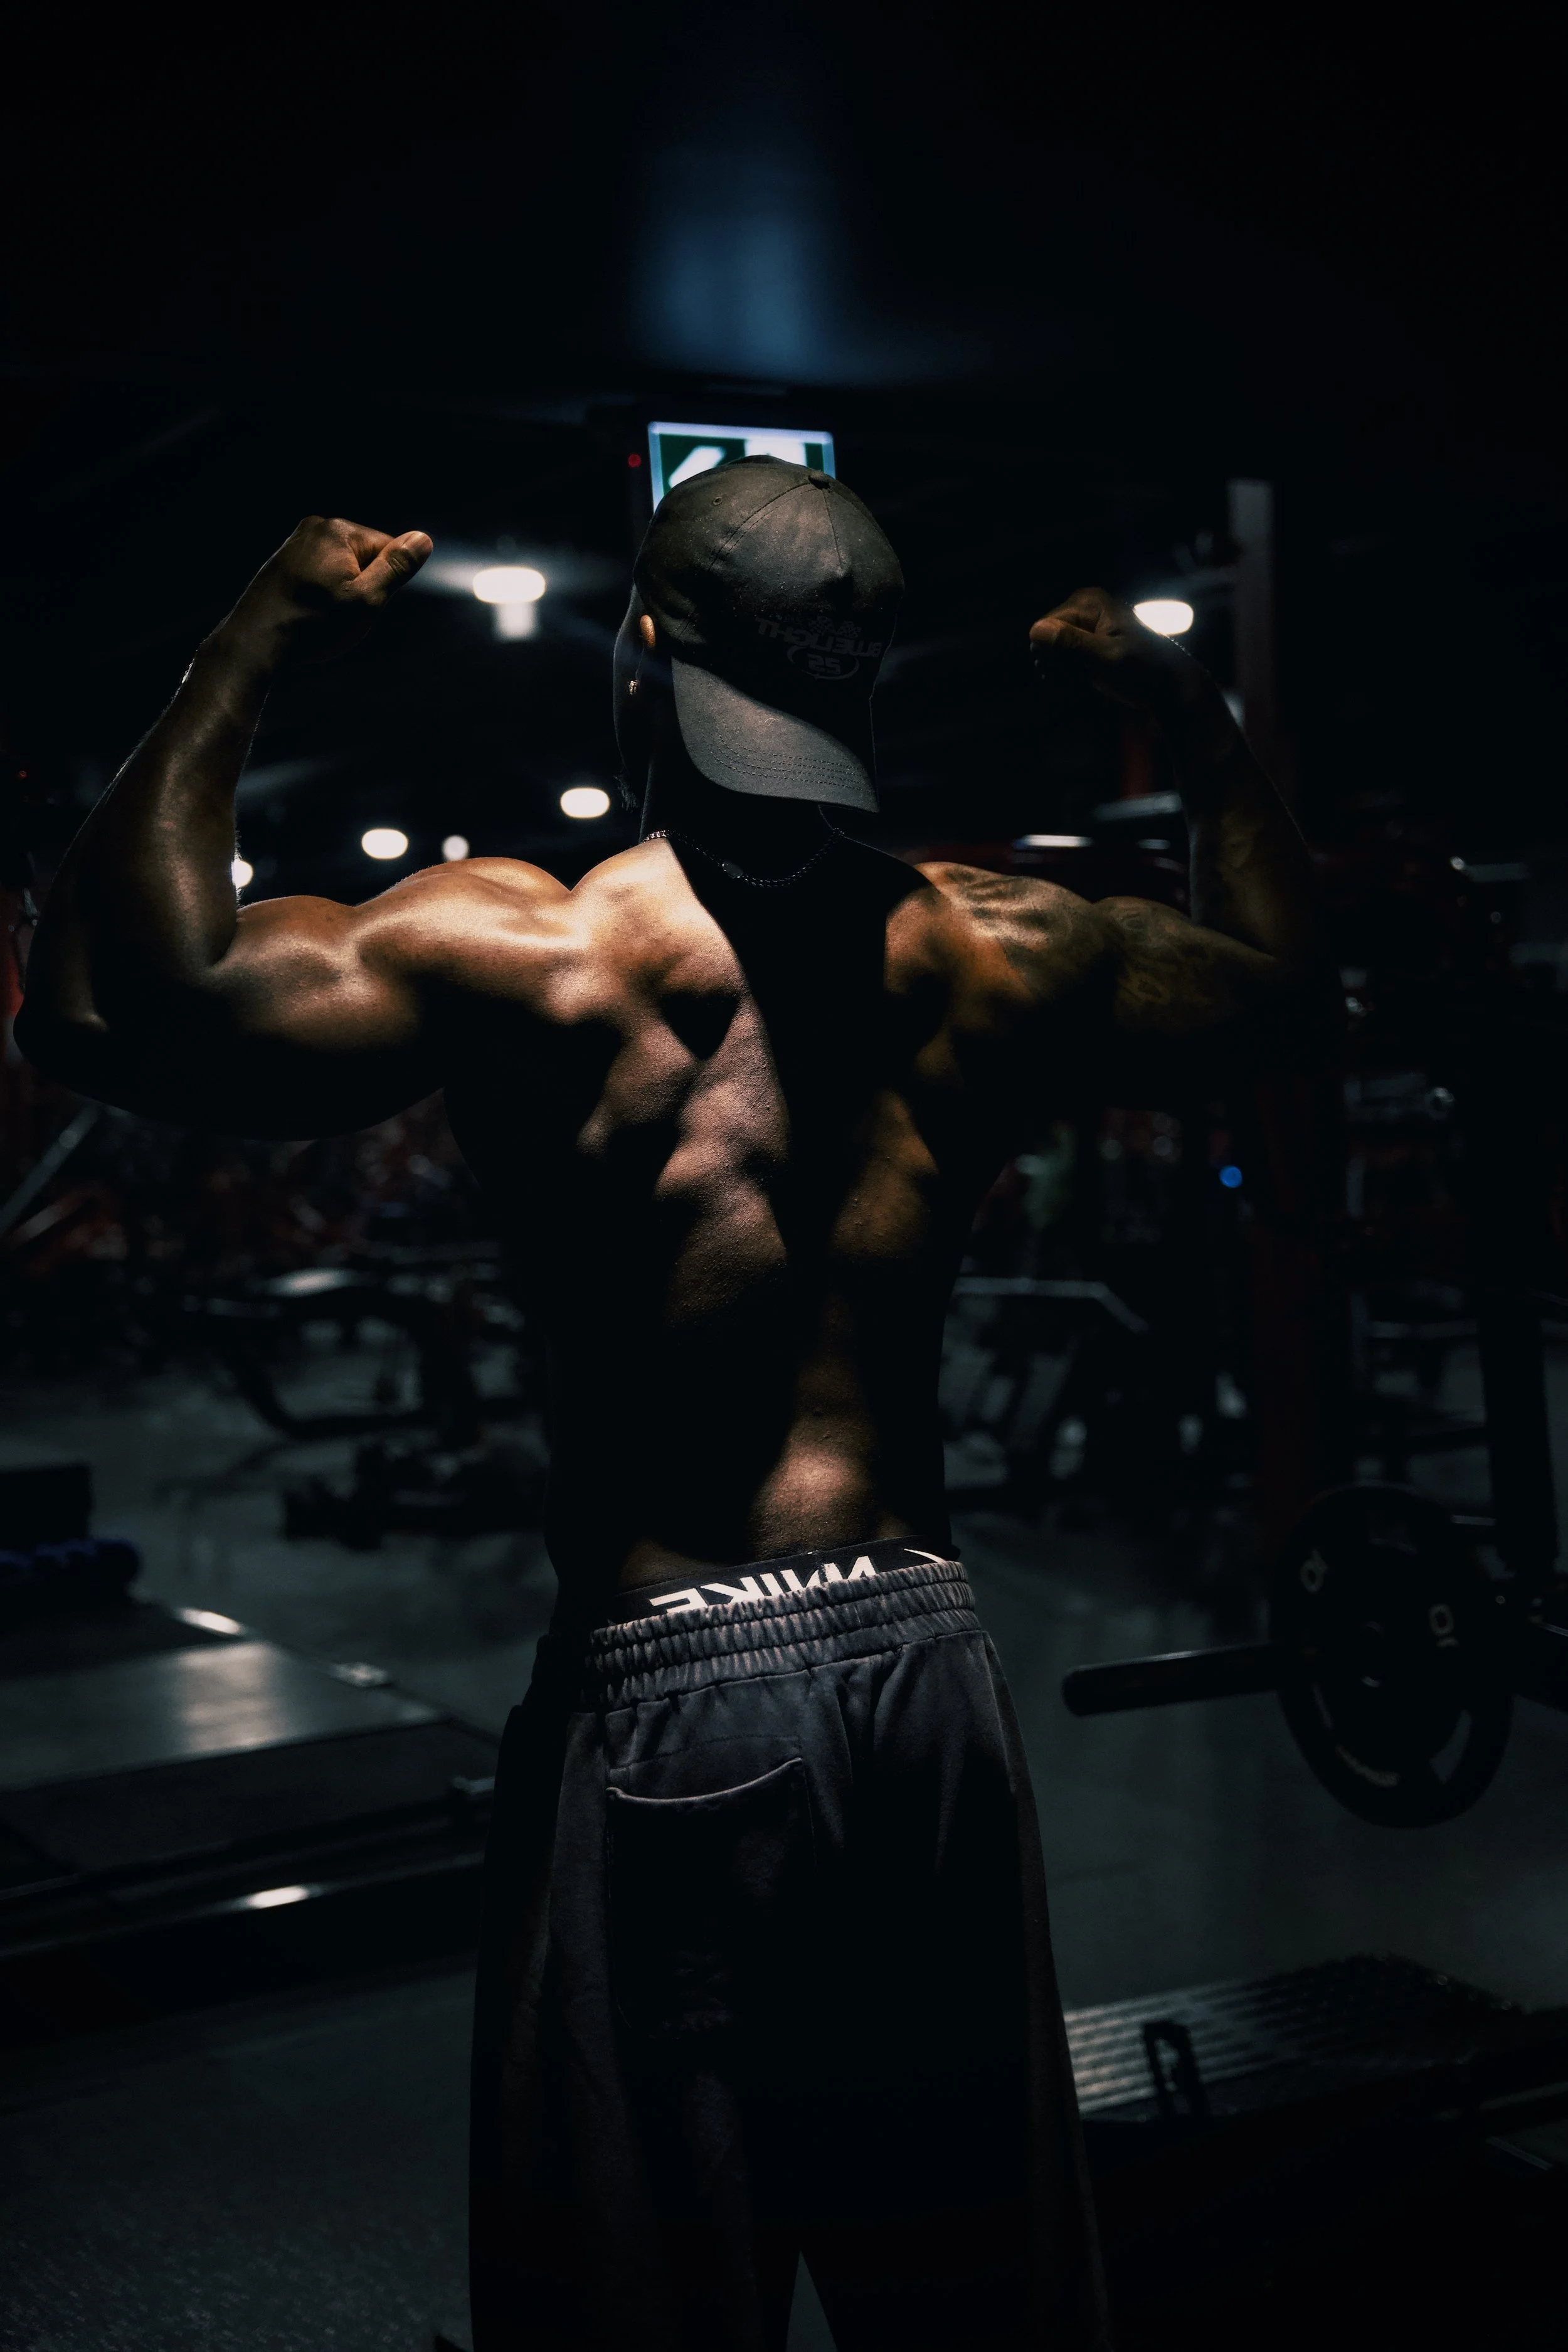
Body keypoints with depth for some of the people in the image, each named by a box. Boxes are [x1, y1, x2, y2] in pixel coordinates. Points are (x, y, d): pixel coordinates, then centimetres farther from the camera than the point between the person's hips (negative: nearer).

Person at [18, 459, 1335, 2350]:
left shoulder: (533, 953, -14)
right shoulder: (1003, 953, 1)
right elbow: (1286, 983, 18)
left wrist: (254, 649, -11)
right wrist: (1189, 713, 26)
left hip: (664, 1684, -4)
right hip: (927, 1657, 5)